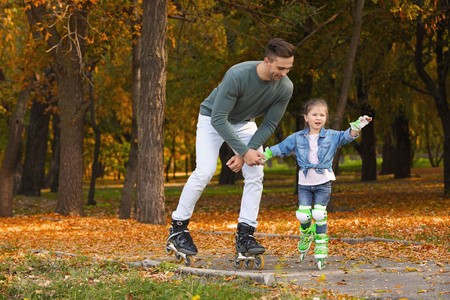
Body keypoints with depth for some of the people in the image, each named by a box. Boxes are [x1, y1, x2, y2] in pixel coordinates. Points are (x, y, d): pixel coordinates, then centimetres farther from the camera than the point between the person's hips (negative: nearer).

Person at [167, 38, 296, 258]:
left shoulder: (285, 88, -21)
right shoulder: (237, 76, -37)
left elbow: (269, 125, -11)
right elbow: (218, 118, -32)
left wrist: (245, 154, -20)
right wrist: (244, 151, -34)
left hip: (244, 123, 5)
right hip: (212, 119, -5)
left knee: (255, 174, -11)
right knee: (205, 171, -18)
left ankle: (245, 236, -6)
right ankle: (177, 228, -3)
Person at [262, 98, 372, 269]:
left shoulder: (332, 136, 3)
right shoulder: (297, 138, 6)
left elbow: (347, 136, -7)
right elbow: (281, 148, 14)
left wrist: (358, 126, -25)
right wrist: (264, 155, 9)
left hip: (323, 182, -1)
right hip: (305, 182, 1)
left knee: (319, 214, -10)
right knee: (303, 215, -6)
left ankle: (321, 247, 2)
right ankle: (306, 235, 26)